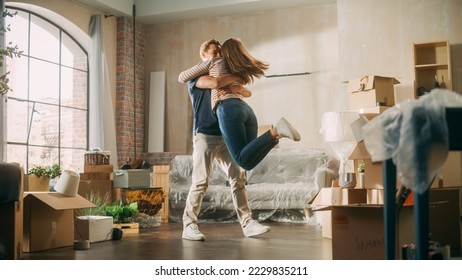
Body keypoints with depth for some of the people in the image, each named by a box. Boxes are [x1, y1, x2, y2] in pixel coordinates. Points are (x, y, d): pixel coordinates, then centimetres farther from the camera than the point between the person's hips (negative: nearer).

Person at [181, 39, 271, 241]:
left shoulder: (221, 76, 22)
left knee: (238, 178, -1)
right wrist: (237, 76, -5)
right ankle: (189, 226, -2)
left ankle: (247, 224, 0)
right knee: (201, 182, -10)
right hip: (204, 135, -6)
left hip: (224, 136, 6)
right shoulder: (195, 76, 2)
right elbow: (215, 83, -20)